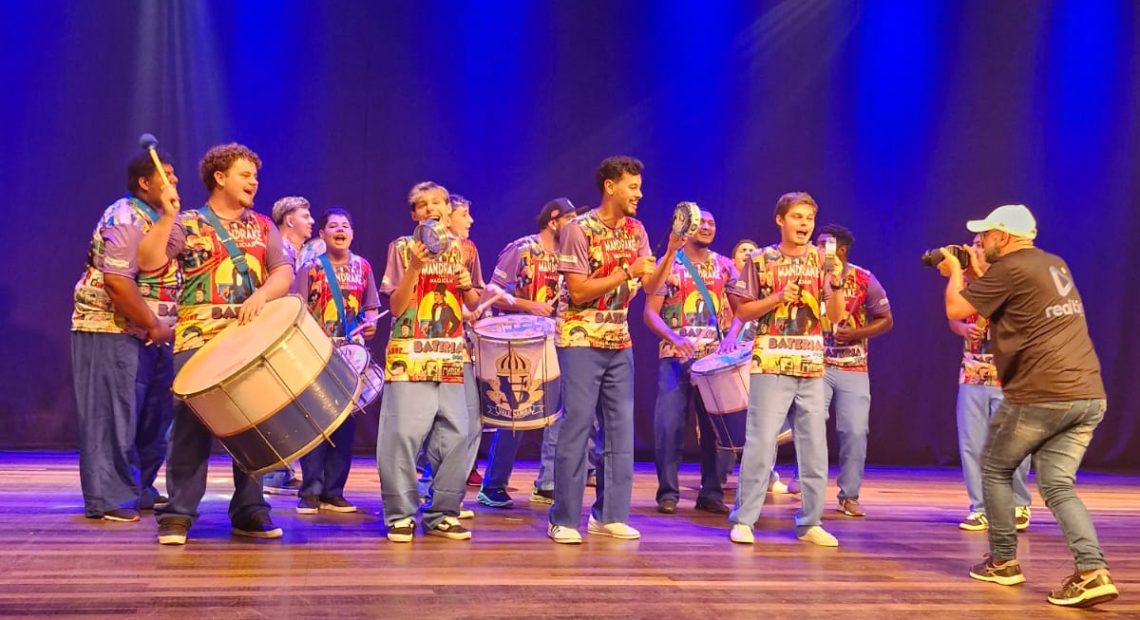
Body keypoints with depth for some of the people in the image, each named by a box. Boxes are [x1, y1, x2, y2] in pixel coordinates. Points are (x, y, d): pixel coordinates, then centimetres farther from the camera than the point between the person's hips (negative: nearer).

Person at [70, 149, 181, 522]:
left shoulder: (158, 219, 15)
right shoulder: (126, 220, -16)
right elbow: (117, 281, -25)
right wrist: (155, 326, -20)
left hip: (149, 335, 10)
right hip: (112, 331, -10)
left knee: (153, 416, 13)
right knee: (113, 417, -5)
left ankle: (139, 489, 24)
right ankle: (107, 499, 0)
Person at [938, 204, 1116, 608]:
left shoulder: (1009, 269, -8)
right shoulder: (1055, 265, 19)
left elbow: (955, 309, -4)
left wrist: (955, 271, 13)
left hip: (1040, 396, -7)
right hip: (1089, 395, 8)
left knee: (995, 469, 13)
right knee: (1057, 485, 8)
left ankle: (1003, 562, 18)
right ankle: (1092, 572, -9)